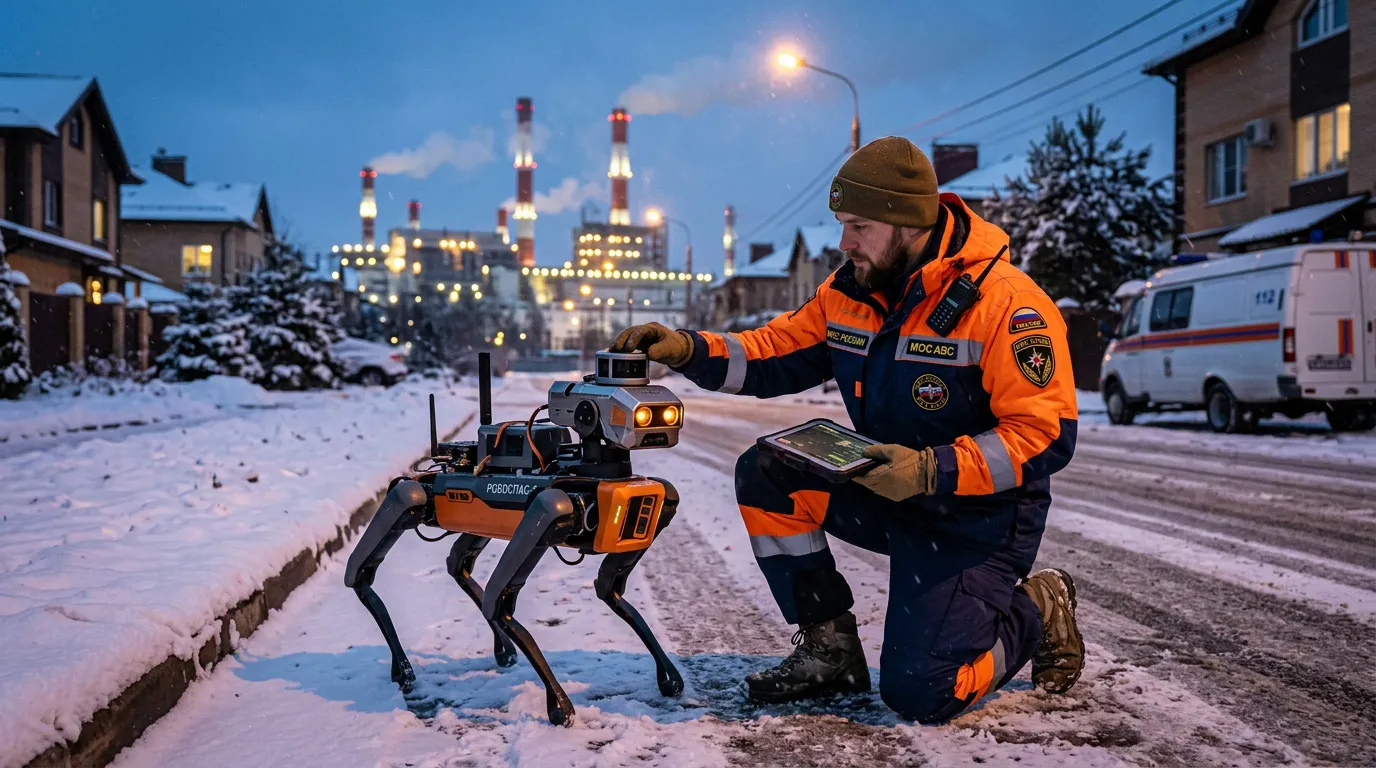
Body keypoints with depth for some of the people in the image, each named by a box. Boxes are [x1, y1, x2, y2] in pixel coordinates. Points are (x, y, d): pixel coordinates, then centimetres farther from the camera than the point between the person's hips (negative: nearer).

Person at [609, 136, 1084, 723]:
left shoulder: (1005, 304, -22)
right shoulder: (849, 291, -1)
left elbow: (1047, 437, -24)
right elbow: (774, 356, 6)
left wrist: (930, 471, -32)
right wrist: (687, 350, -11)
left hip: (979, 516, -7)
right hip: (888, 491, 7)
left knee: (917, 693, -18)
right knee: (765, 474, -13)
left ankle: (1036, 612, 13)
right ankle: (828, 649, 2)